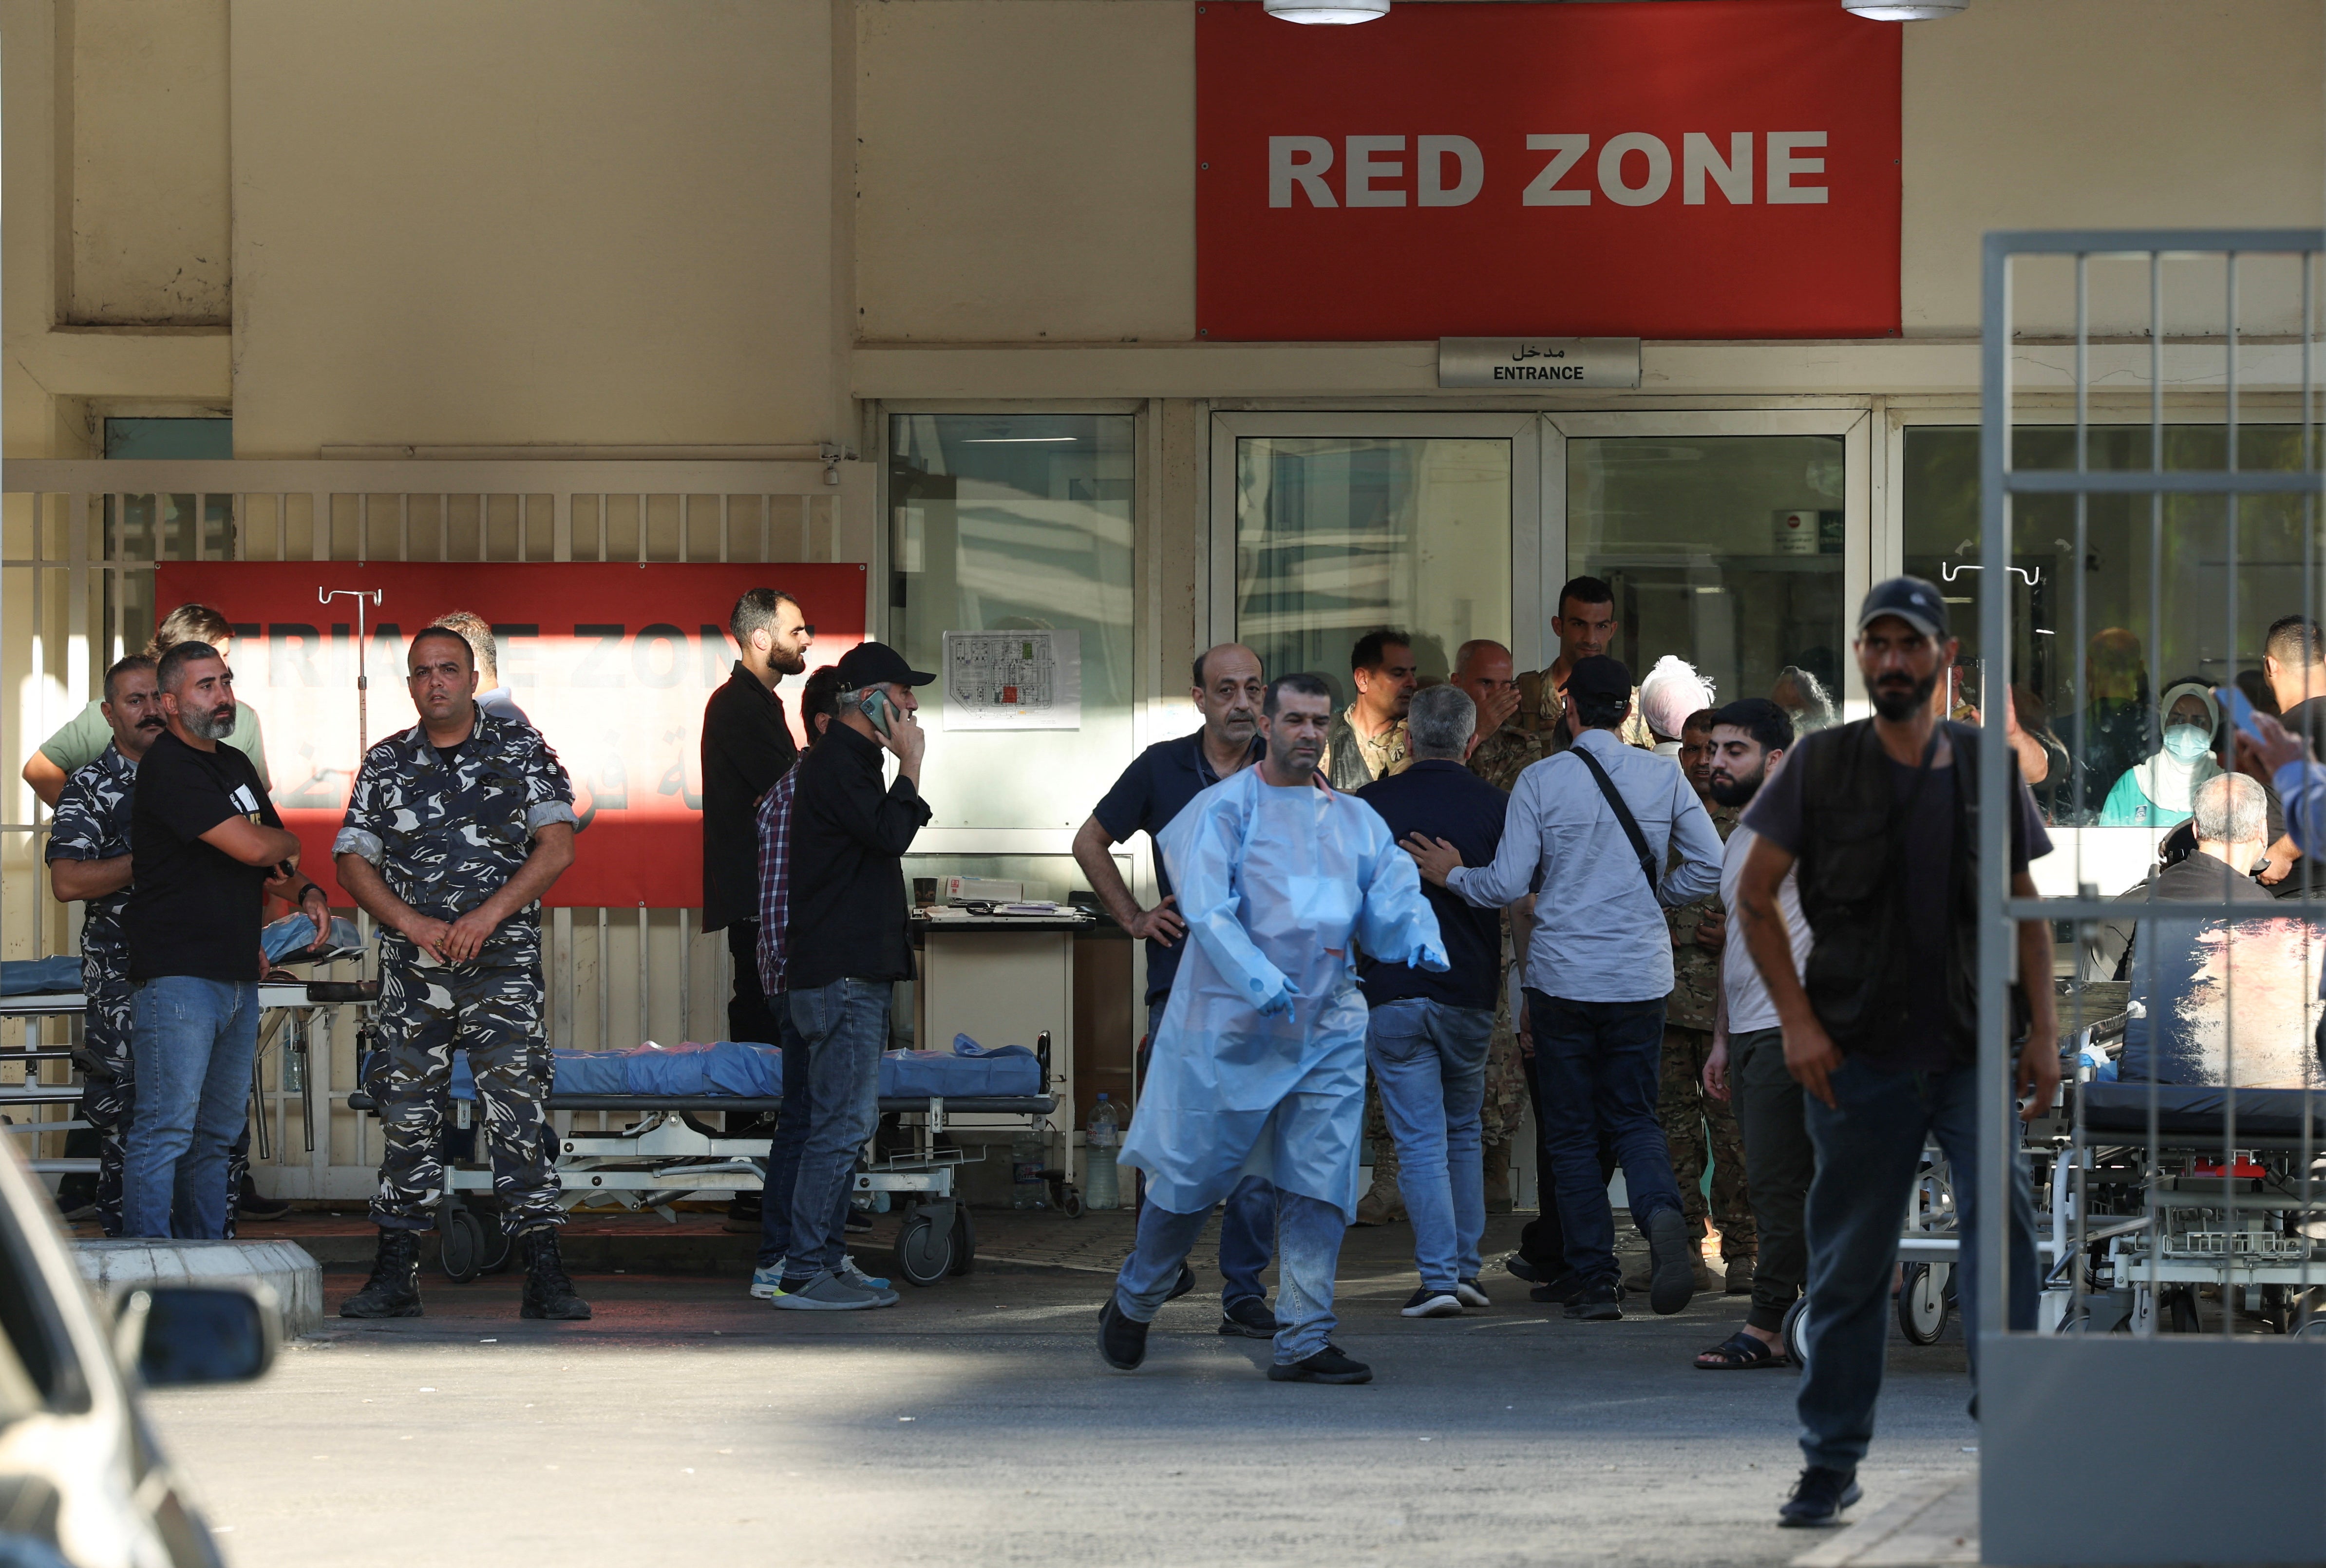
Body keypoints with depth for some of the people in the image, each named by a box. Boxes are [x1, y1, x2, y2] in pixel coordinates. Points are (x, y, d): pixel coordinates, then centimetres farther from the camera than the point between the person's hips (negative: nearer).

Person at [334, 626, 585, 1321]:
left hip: (503, 958, -2)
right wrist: (413, 923, -9)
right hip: (412, 965, 2)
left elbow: (556, 847, -3)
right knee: (406, 1114, 3)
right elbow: (353, 861, 7)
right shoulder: (386, 763, 10)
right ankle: (396, 1275, 8)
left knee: (519, 1110, -9)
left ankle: (544, 1273, -9)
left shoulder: (521, 750, 4)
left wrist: (487, 915, -13)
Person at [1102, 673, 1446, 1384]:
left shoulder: (1355, 820, 15)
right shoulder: (1223, 809, -2)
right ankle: (1133, 1304, 26)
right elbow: (1206, 905, -15)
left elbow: (1393, 894, 6)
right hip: (1228, 1026, -4)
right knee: (1191, 1177, 4)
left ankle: (1304, 1343, -1)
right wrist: (1254, 975, -30)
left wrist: (1422, 940, -17)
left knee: (1319, 1185, -3)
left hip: (1327, 1028, 4)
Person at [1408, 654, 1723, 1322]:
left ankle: (1595, 1279, 4)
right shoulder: (1664, 777, 1)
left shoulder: (1541, 781, -6)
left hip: (1563, 975, -2)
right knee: (1634, 1117, 11)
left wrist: (1452, 874, 10)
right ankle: (1662, 1214, -20)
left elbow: (1507, 884, -9)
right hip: (1641, 977, 2)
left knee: (1573, 1133, 7)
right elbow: (1711, 866, 1)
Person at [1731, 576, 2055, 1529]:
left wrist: (2042, 1030, 6)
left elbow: (2025, 906, 13)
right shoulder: (1821, 765, 2)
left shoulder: (1987, 768, 7)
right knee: (1848, 1262, 5)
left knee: (2001, 1218, -16)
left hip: (1970, 1050, 1)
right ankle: (1831, 1464, 15)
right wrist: (1796, 1020, -5)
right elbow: (1754, 895, 4)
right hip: (1857, 1055, -1)